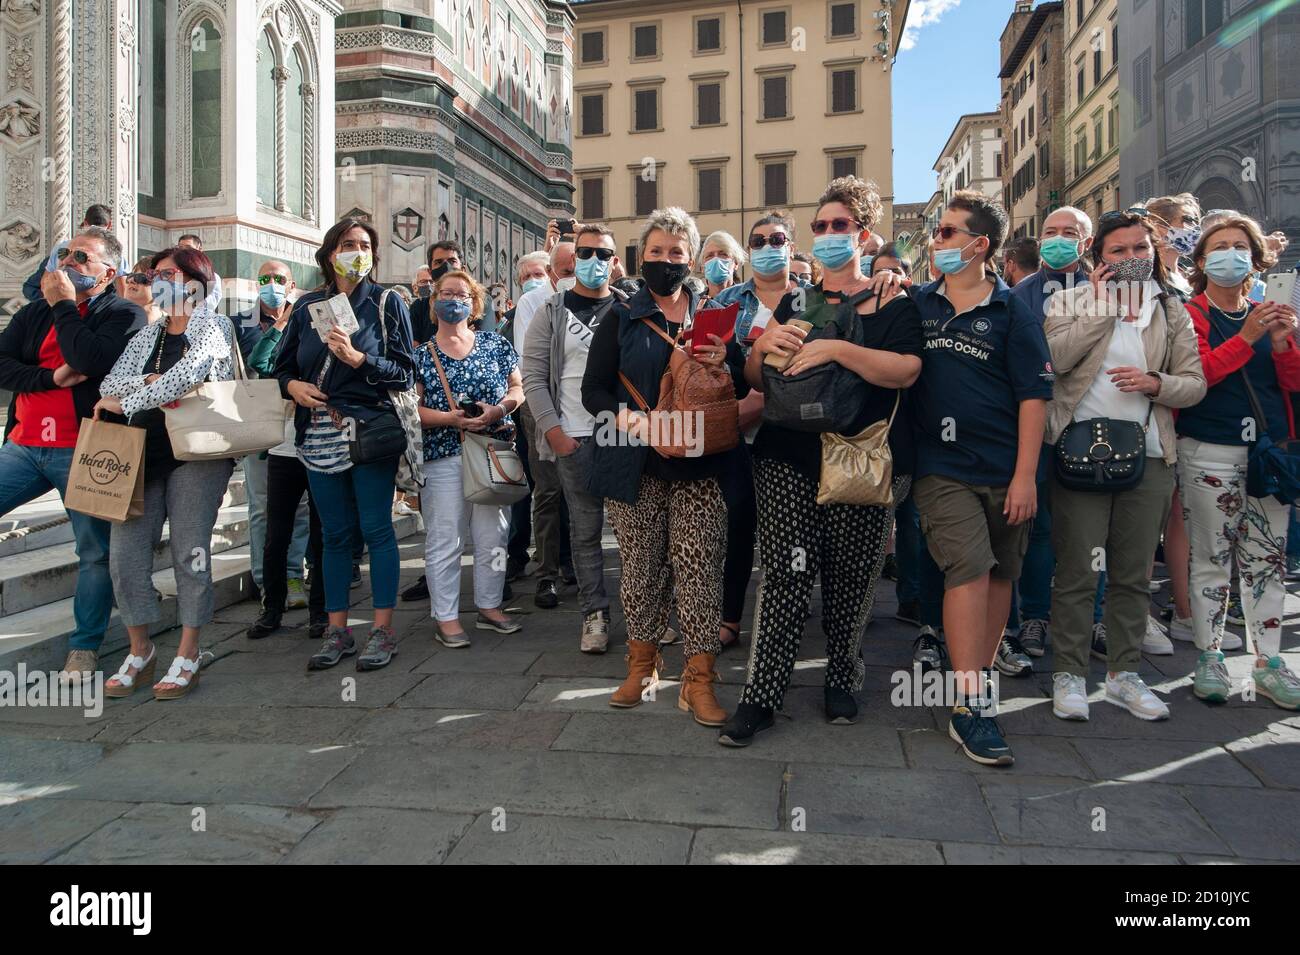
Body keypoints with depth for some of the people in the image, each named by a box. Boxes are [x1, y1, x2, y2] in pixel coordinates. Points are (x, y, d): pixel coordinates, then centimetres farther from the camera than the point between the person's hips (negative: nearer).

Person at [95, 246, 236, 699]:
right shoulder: (146, 336, 18)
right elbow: (110, 384, 7)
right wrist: (148, 383, -12)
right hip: (143, 454, 6)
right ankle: (140, 651, 14)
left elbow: (187, 374, -16)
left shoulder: (214, 327, 1)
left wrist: (128, 401, -11)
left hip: (197, 452, -5)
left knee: (189, 550, -4)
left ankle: (188, 656, 6)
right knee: (125, 552, 0)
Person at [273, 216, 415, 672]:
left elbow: (404, 372, -5)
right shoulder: (307, 306, 12)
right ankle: (337, 630, 18)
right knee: (334, 533, 9)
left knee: (376, 529, -2)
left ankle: (382, 630, 7)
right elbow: (282, 364, 17)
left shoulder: (387, 303, 2)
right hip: (320, 436, 4)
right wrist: (293, 385, -4)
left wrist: (357, 358, -18)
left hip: (370, 431, -4)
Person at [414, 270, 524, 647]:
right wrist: (451, 419, -18)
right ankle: (446, 618, 10)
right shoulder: (421, 355, 3)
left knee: (493, 535, 9)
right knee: (445, 540, 0)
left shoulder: (495, 344, 9)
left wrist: (499, 408, -11)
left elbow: (518, 388, 8)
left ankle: (489, 607, 24)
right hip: (443, 457, -2)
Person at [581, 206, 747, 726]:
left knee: (699, 566, -5)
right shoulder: (621, 318, 7)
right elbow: (594, 389, 1)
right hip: (637, 465, 0)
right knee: (641, 564, 5)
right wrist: (629, 420, -17)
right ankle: (641, 662, 23)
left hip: (700, 466, 0)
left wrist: (724, 362, -10)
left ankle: (699, 677, 4)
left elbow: (743, 388, 12)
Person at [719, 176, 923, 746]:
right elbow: (755, 380, 17)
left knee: (851, 579, 4)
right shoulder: (795, 302, 17)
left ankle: (842, 679, 25)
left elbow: (905, 371, -12)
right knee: (785, 573, -4)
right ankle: (761, 695, 2)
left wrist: (836, 348, -20)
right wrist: (763, 345, -5)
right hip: (787, 459, 2)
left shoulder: (891, 303, 6)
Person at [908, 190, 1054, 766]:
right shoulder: (918, 304, 7)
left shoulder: (1012, 313, 1)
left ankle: (980, 678, 27)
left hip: (1004, 472, 1)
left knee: (1001, 575, 10)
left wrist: (1025, 476, -8)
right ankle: (969, 707, -9)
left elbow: (1034, 395, -3)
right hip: (942, 468, -1)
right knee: (970, 569, -12)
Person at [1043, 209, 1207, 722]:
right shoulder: (1070, 301, 5)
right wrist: (1103, 309, -11)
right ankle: (1069, 674, 9)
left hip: (1148, 457, 3)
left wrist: (1156, 383, -13)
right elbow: (1054, 357, -14)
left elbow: (1195, 384, 7)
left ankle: (1124, 674, 22)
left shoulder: (1172, 311, 13)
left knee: (1133, 574, 10)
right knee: (1076, 572, -1)